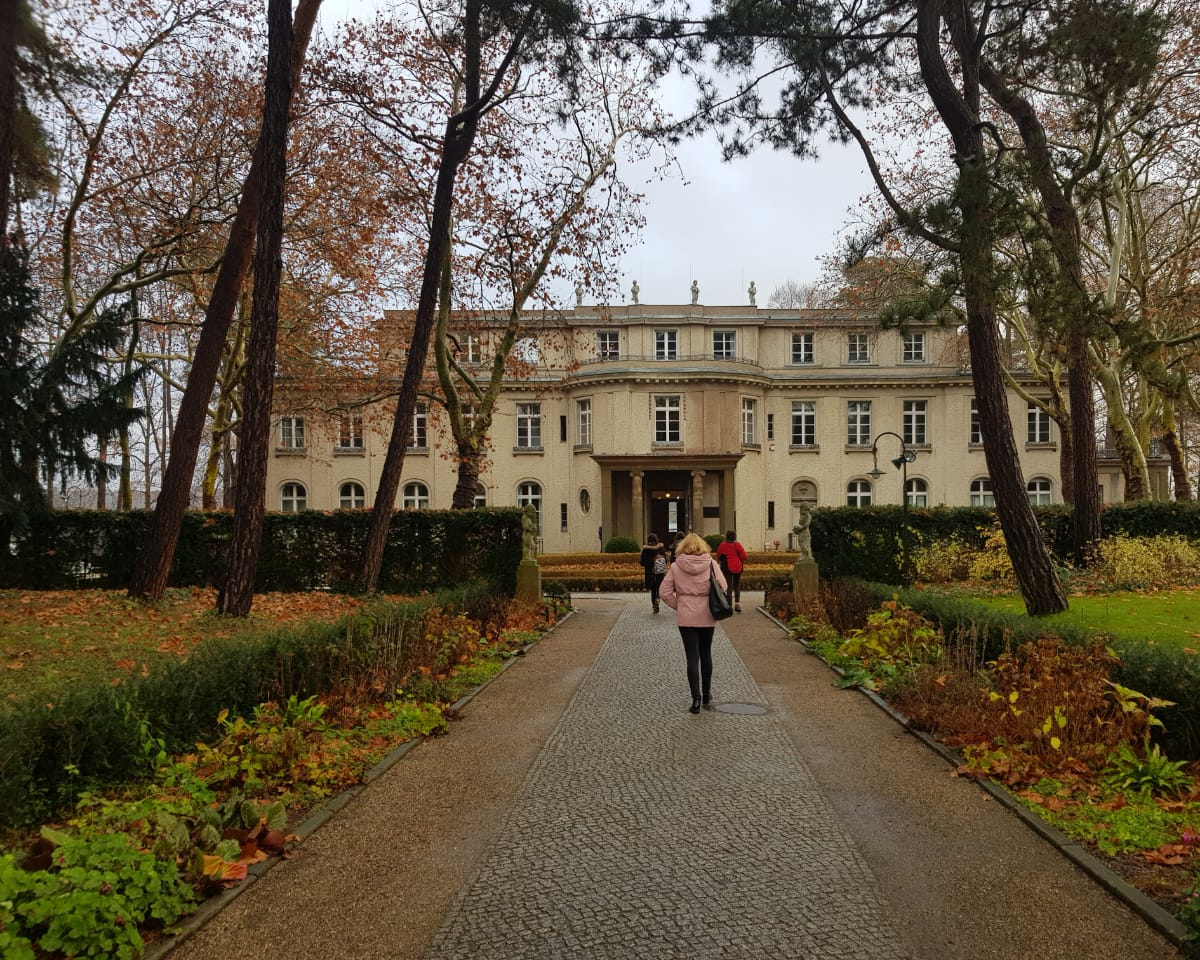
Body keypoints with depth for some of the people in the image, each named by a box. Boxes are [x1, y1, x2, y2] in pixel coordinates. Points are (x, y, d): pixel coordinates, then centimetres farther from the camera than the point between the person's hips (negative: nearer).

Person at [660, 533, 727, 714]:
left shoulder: (676, 567, -5)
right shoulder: (711, 564, -5)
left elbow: (664, 592, -5)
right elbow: (723, 587, -7)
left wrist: (677, 606, 7)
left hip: (686, 618, -1)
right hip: (707, 617, 1)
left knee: (692, 657, 3)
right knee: (706, 655, 18)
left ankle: (696, 699, -4)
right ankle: (706, 696, 28)